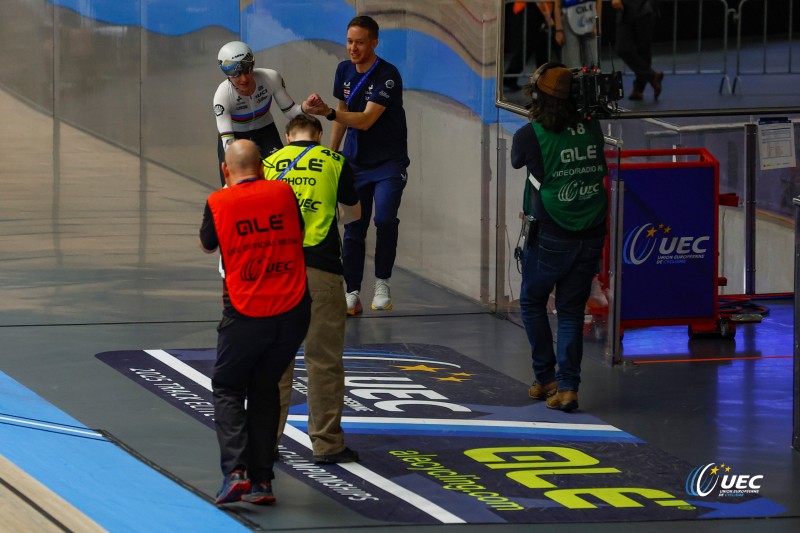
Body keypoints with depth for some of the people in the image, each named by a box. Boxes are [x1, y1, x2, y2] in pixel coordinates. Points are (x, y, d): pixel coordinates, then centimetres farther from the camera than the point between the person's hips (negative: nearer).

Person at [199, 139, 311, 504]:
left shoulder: (219, 202, -2)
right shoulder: (284, 193, 4)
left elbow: (207, 245, 17)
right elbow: (301, 233, 18)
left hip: (245, 314, -2)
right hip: (294, 310, 3)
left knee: (227, 388, 14)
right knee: (264, 389, 18)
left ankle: (236, 470, -6)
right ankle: (262, 480, 10)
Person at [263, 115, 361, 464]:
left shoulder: (270, 164, 10)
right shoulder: (334, 162, 7)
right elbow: (354, 212, 20)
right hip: (320, 267, -2)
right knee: (324, 359, 4)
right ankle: (327, 444, 7)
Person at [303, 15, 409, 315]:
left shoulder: (387, 76, -19)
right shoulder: (344, 71, 2)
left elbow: (365, 120, -28)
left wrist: (326, 112, -38)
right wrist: (331, 153, 16)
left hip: (389, 162, -5)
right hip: (355, 162, 5)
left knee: (385, 219, -22)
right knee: (353, 228, 2)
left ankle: (382, 283, -4)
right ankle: (352, 295, 10)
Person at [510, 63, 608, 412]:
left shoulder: (529, 136, -10)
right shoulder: (591, 129, 0)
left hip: (551, 237, -3)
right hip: (591, 236, 3)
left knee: (532, 303, 18)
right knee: (571, 311, 10)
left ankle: (545, 378, 19)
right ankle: (567, 386, 0)